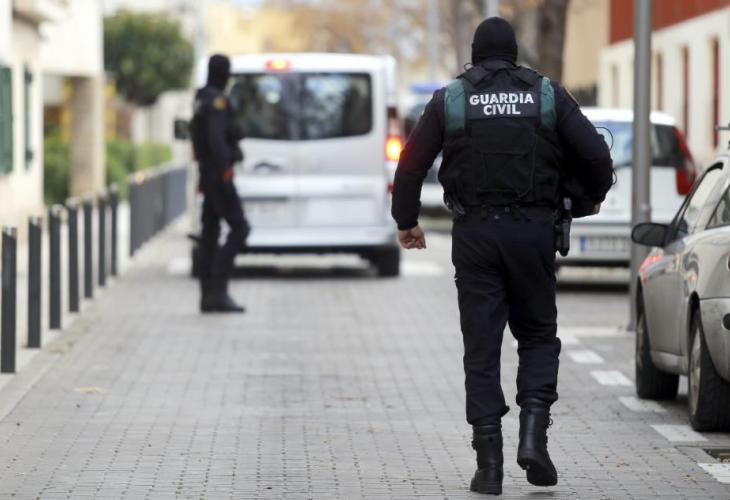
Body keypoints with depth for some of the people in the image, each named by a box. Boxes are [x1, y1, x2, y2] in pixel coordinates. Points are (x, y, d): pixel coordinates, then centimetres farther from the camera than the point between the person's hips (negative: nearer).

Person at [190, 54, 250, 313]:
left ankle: (208, 296, 8)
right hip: (219, 174, -10)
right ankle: (218, 290, -17)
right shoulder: (217, 101, -13)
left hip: (207, 175, 10)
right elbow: (216, 139, -24)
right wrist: (224, 171, -26)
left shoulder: (202, 100, 17)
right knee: (239, 228, -11)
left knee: (210, 233, 8)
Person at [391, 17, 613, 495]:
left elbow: (411, 165, 4)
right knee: (538, 335, 15)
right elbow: (595, 153, 0)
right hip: (533, 230, 0)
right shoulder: (548, 94, 3)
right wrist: (595, 196, 21)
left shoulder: (448, 99, 4)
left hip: (475, 234, 0)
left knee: (482, 348, 4)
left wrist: (406, 220, 20)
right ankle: (533, 434, -5)